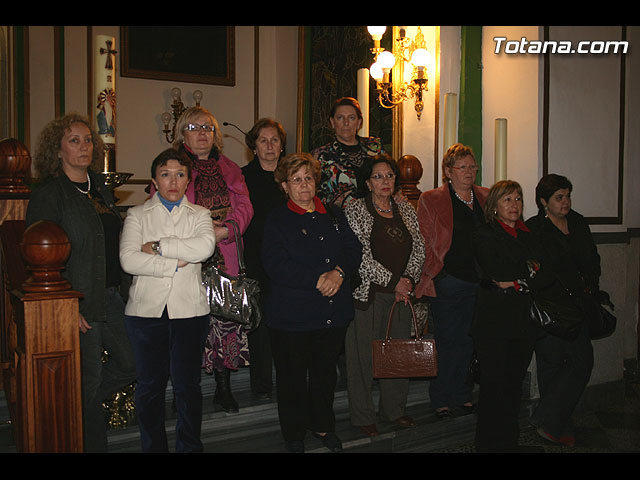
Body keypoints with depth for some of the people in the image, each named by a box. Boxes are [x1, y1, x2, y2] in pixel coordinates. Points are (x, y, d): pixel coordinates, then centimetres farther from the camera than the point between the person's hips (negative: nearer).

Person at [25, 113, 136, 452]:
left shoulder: (100, 188, 13)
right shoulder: (47, 195, -10)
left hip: (110, 295, 7)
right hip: (78, 302, -7)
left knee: (131, 364, 12)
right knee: (89, 378, 3)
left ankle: (76, 405, 33)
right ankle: (92, 443, 23)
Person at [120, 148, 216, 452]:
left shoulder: (199, 215, 10)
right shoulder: (137, 215, 8)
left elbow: (205, 246, -13)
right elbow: (129, 260, -8)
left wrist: (157, 247, -10)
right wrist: (176, 262, -12)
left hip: (189, 310, 0)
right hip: (146, 310, 0)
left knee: (188, 384, 5)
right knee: (149, 385, 6)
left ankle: (189, 447, 20)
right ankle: (153, 446, 22)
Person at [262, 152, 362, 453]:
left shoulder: (333, 215, 11)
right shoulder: (277, 220, -4)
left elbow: (354, 249, 5)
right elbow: (276, 265, -16)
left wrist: (338, 272, -16)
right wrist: (319, 280, -21)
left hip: (334, 313, 4)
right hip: (292, 315, -4)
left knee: (326, 373, 18)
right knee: (292, 378, 8)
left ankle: (323, 426, 39)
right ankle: (293, 434, 28)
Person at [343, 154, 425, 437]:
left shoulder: (406, 211, 13)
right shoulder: (355, 211, -4)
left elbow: (418, 250, 11)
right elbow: (361, 256, -12)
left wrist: (409, 280, -4)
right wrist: (393, 281, -12)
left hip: (401, 291, 5)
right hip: (368, 292, -5)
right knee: (364, 352, 0)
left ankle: (394, 409, 27)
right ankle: (362, 416, 14)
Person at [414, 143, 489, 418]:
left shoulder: (486, 198, 13)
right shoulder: (431, 200, 1)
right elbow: (425, 243, -1)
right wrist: (433, 273, -8)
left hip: (479, 282, 4)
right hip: (448, 281, -4)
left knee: (469, 341, 9)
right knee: (448, 341, 0)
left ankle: (462, 395, 25)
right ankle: (441, 399, 14)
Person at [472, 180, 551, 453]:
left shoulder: (527, 236, 18)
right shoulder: (484, 235, 2)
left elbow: (545, 277, 8)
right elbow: (495, 272, -13)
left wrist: (516, 283, -8)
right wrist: (528, 269, -1)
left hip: (524, 320, 5)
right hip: (493, 320, -5)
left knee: (514, 384, 6)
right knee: (494, 386, -4)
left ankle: (510, 442, 18)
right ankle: (489, 444, 7)